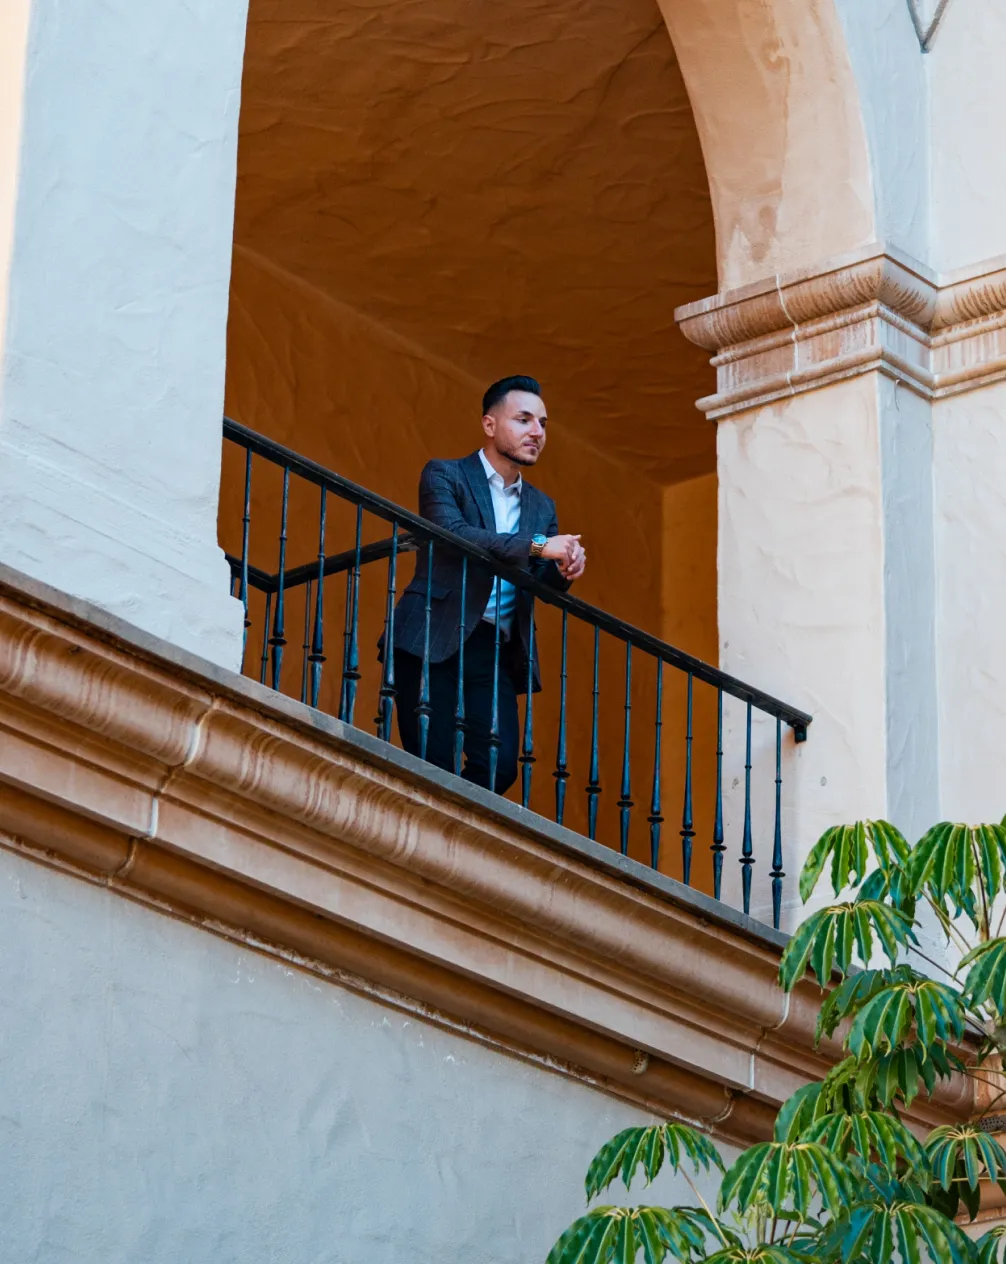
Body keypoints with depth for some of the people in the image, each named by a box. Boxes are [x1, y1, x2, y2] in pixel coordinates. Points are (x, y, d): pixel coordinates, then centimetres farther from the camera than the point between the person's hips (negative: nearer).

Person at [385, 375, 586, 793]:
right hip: (434, 642, -5)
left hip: (496, 650, 5)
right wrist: (536, 545, -17)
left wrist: (564, 571, -7)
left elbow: (543, 589, 17)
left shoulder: (541, 506, 21)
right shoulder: (445, 476, 4)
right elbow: (452, 533, -15)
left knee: (500, 765, -12)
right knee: (433, 766, -12)